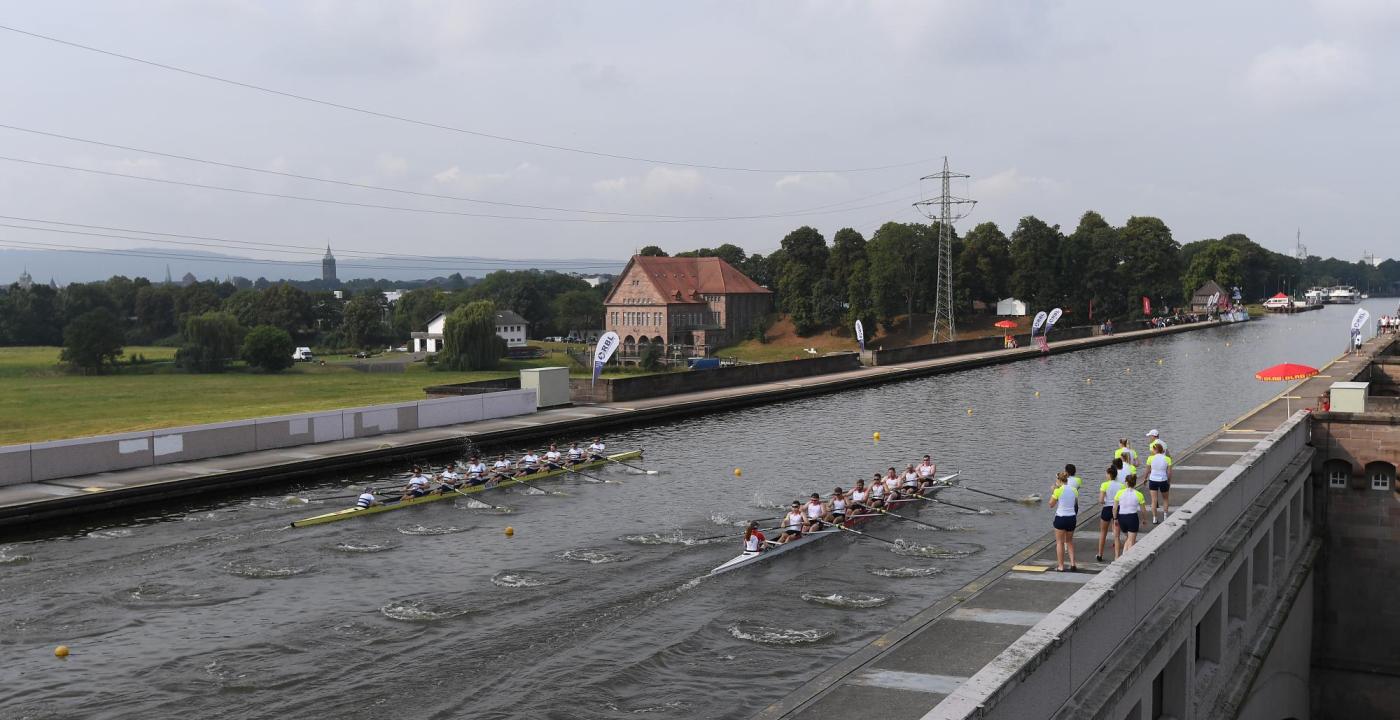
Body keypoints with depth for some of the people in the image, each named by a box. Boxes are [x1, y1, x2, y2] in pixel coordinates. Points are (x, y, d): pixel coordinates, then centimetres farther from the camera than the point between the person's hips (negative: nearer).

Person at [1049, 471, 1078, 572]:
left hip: (1060, 518, -5)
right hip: (1071, 518, 5)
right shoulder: (1073, 489, 2)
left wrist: (1052, 492, 4)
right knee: (1069, 541, 20)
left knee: (1060, 542, 6)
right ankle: (1072, 563, 11)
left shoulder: (1058, 490, -12)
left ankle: (1060, 566, 7)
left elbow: (1051, 504, -5)